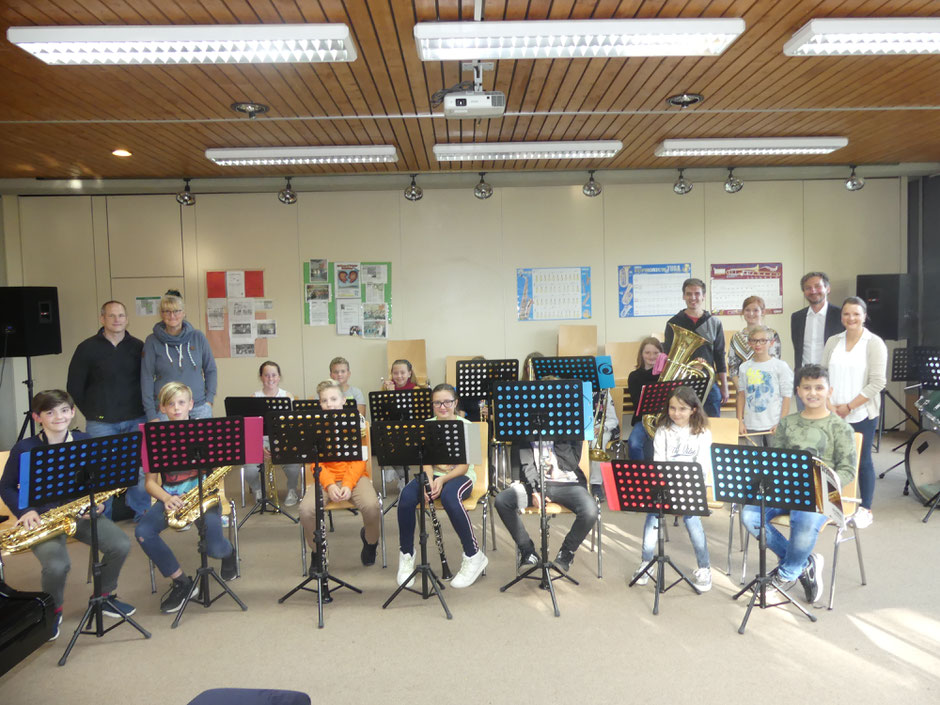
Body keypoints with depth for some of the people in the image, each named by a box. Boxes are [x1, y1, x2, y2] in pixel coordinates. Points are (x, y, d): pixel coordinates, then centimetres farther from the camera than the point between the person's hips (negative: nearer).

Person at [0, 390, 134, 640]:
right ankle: (53, 611, 6)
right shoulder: (24, 449, -7)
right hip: (42, 518, -3)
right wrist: (25, 511, -14)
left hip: (81, 513, 3)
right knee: (57, 564, -30)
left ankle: (104, 596, 11)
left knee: (121, 545, -19)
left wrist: (97, 501, -7)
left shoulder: (85, 442, 2)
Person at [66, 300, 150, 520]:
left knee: (141, 468, 1)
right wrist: (91, 412, 5)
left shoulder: (138, 346, 5)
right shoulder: (87, 348, 1)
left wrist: (142, 409, 6)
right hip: (101, 423, -1)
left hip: (136, 420, 1)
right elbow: (74, 387, 6)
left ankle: (142, 513, 19)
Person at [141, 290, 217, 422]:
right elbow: (147, 377, 1)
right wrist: (151, 415, -3)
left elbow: (210, 370, 12)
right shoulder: (152, 341, 2)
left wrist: (209, 400, 3)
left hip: (199, 409, 2)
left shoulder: (198, 337, 6)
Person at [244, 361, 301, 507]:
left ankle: (292, 490, 5)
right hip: (260, 440, 0)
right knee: (250, 469, -28)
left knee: (293, 466, -31)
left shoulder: (288, 396, 5)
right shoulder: (254, 398, 5)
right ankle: (257, 490, 10)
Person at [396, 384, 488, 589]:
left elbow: (463, 466, -11)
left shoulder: (465, 426, -6)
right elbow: (426, 461, -2)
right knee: (406, 497, -29)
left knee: (449, 497, -39)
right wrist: (429, 480, -24)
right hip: (434, 475, 3)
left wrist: (442, 479, -28)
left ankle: (474, 556, -21)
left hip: (460, 476, -3)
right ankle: (406, 553, -6)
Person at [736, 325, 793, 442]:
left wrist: (781, 425, -9)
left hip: (773, 426, -3)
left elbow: (786, 397, -4)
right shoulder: (744, 367, 6)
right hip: (750, 426, 3)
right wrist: (740, 421, 4)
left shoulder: (781, 366, -3)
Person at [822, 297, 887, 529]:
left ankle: (865, 509, 20)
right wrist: (829, 404, -7)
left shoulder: (875, 344, -5)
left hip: (861, 414, -3)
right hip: (833, 414, 3)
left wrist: (848, 407, -13)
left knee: (862, 460, 5)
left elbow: (877, 383, -10)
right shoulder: (833, 342, 7)